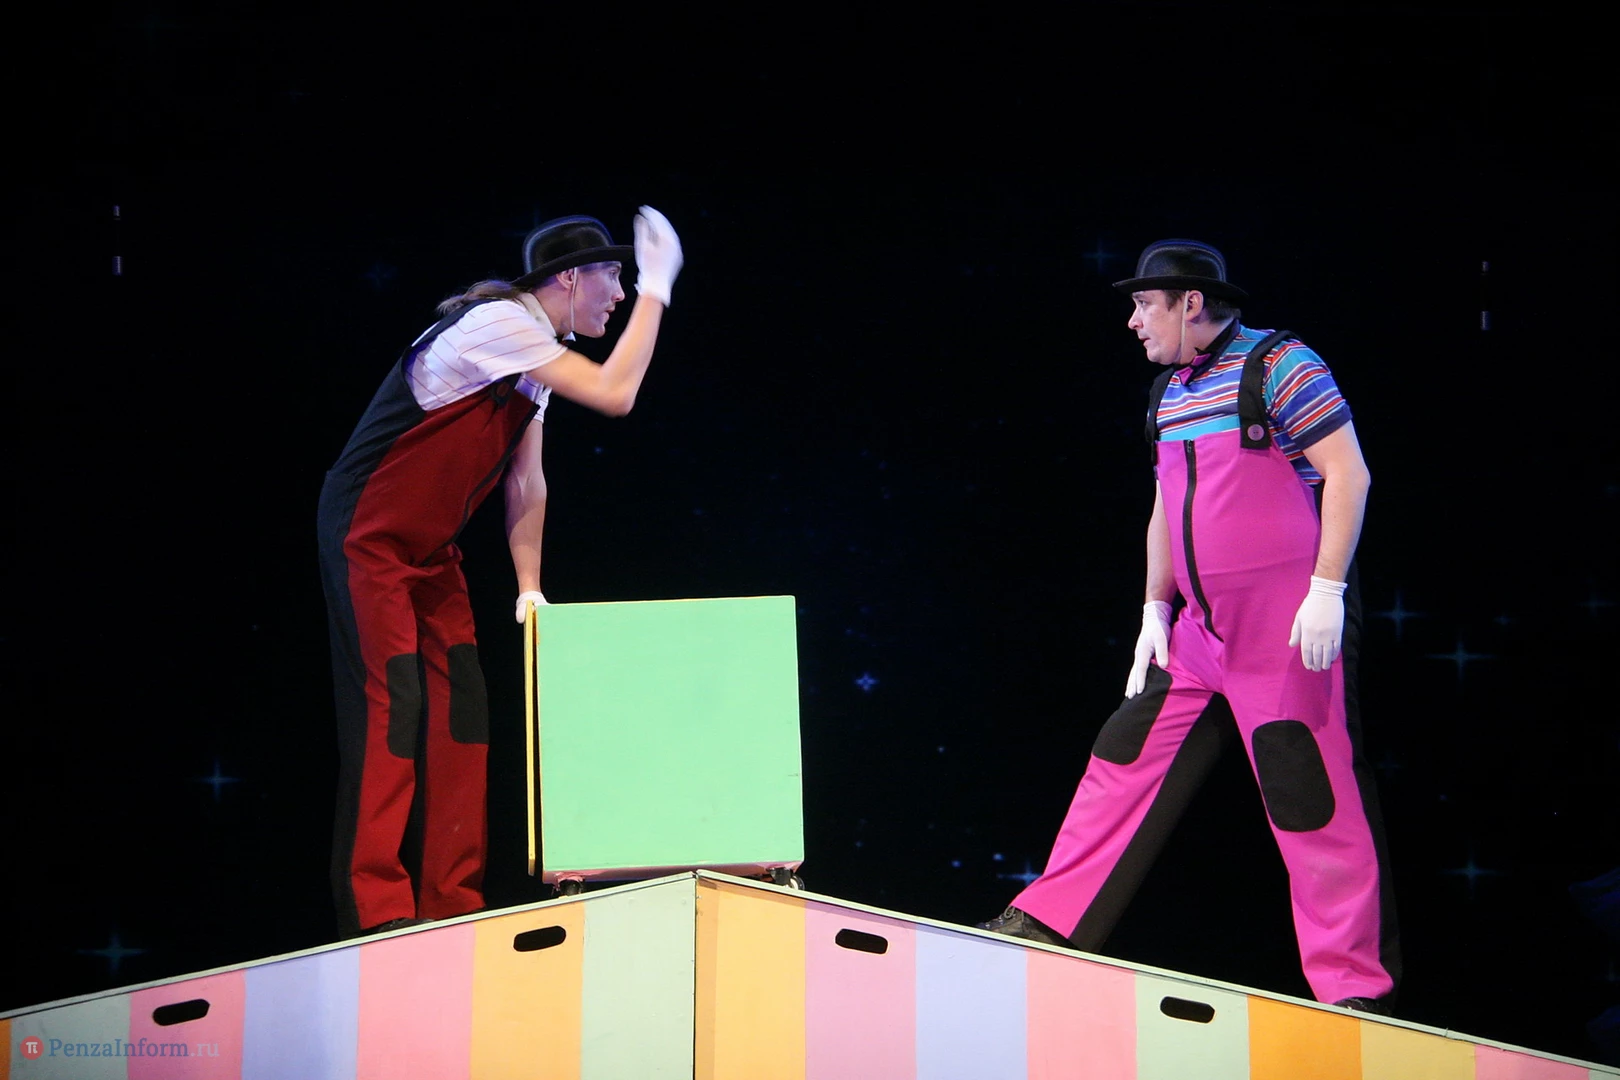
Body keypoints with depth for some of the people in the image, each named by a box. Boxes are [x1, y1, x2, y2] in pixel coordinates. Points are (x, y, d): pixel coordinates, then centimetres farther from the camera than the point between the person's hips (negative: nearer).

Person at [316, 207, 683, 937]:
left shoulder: (537, 355, 9)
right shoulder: (499, 323, -20)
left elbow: (527, 484, 11)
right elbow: (614, 395, -27)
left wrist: (529, 589, 6)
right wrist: (656, 289, -20)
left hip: (430, 548, 10)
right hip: (369, 539, -10)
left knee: (461, 707, 5)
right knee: (390, 707, -12)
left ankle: (452, 903, 11)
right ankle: (375, 908, -9)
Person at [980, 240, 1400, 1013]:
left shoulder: (1277, 365, -9)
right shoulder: (1169, 395, 14)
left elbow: (1348, 474, -14)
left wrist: (1327, 589, -19)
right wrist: (1156, 608, 15)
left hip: (1290, 631, -8)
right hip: (1200, 633, 8)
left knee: (1315, 803, -4)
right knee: (1123, 763, 9)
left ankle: (1352, 988, 5)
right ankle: (1043, 924, 18)